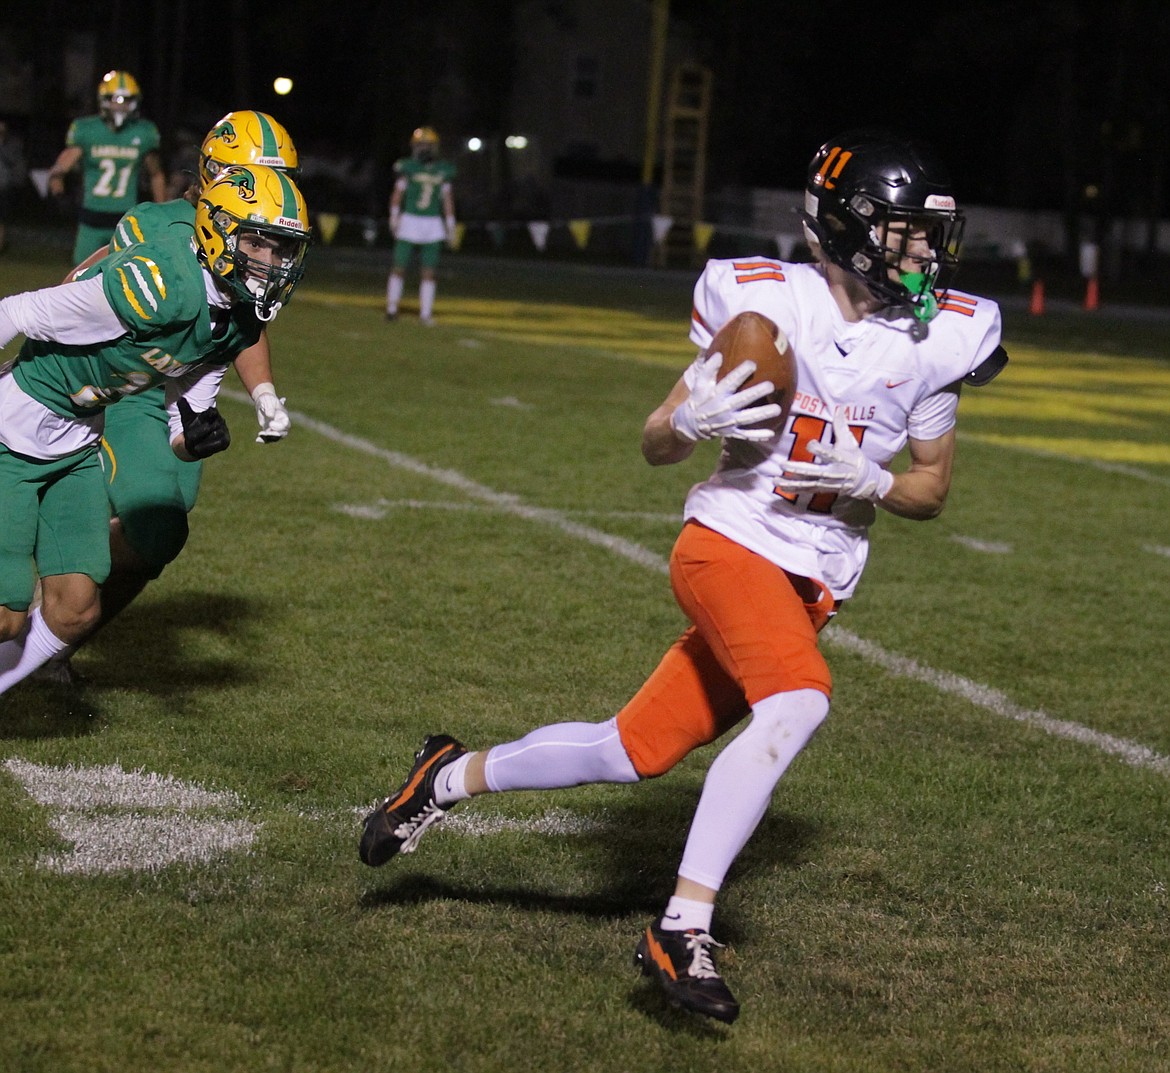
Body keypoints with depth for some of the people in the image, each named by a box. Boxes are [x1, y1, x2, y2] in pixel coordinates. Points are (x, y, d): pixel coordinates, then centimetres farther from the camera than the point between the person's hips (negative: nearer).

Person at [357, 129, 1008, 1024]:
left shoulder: (937, 339, -1)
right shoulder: (767, 303, -10)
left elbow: (933, 490, 9)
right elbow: (656, 447, -2)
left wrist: (868, 481, -11)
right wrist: (692, 421, -24)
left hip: (813, 584, 5)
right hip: (730, 543, -4)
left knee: (637, 753, 6)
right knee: (798, 704, -30)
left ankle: (455, 777, 29)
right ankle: (683, 926, -22)